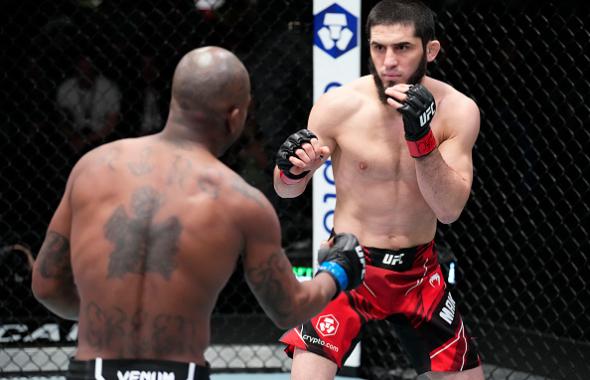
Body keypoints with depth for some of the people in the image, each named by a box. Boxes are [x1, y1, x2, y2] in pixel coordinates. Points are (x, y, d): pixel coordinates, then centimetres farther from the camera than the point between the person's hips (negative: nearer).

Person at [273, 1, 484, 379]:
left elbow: (449, 209, -18)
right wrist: (292, 170, -26)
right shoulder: (339, 106, -13)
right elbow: (287, 191, -2)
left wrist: (422, 137, -31)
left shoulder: (457, 111, -10)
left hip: (419, 274, 2)